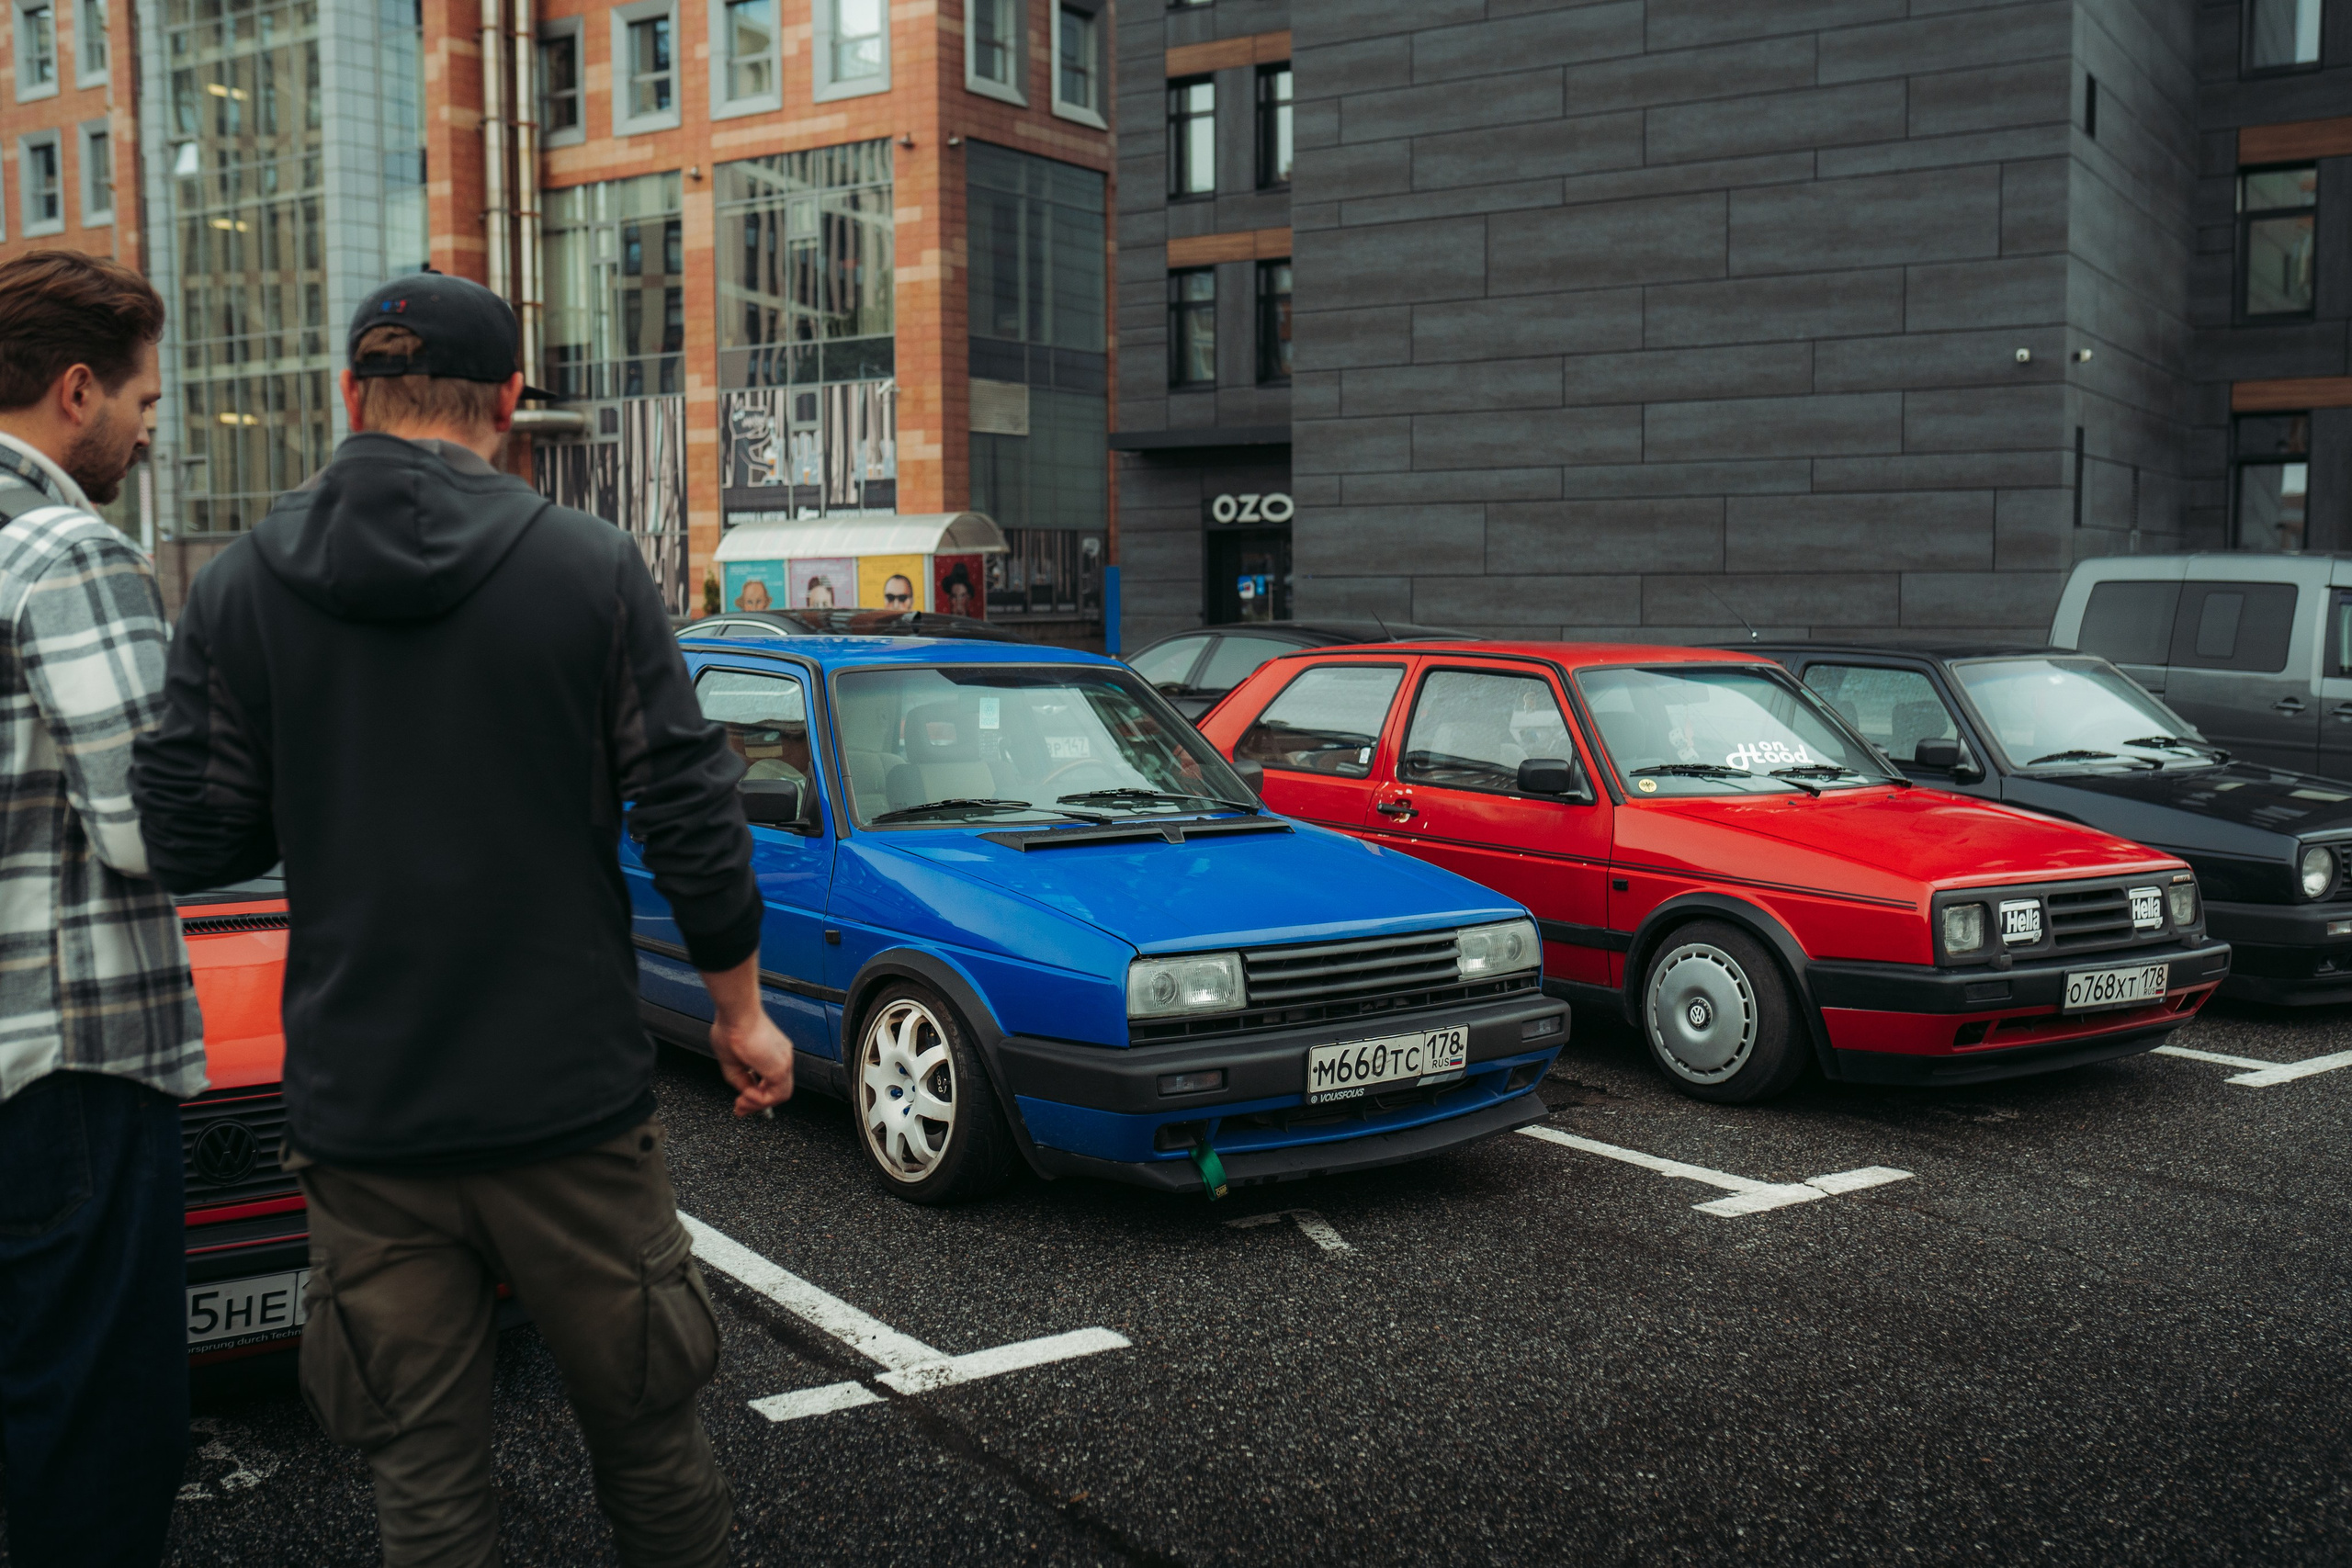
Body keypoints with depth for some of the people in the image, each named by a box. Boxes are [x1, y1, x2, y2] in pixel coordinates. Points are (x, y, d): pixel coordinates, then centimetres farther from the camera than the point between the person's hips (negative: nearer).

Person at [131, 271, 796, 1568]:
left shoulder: (240, 587, -2)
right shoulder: (589, 565, -6)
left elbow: (188, 846, -2)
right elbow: (691, 819, -6)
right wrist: (742, 1010, 6)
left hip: (361, 1115, 2)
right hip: (568, 1103, -1)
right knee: (645, 1435, 15)